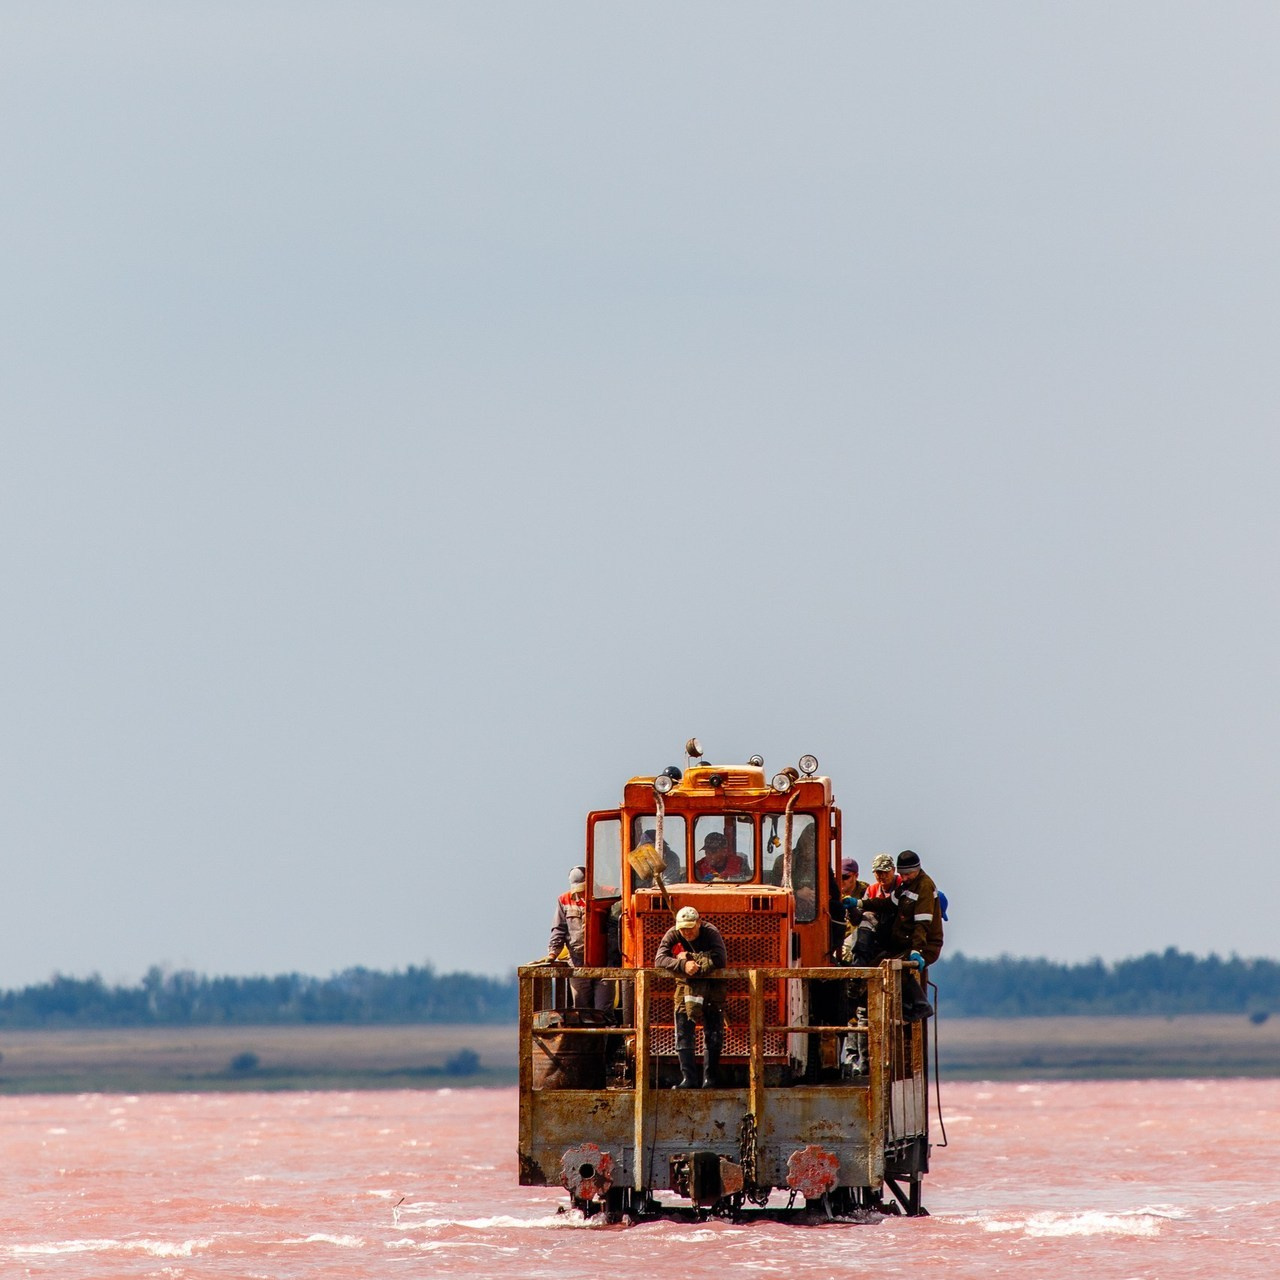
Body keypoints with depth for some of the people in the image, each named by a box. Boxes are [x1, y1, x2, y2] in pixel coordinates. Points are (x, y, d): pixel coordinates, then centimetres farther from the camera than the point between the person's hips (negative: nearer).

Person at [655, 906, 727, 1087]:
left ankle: (710, 1078, 4)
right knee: (684, 1033, -6)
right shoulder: (673, 935, -11)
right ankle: (688, 1078, -7)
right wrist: (683, 965, -39)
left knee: (714, 1034, -3)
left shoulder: (711, 932, -17)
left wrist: (690, 957, -25)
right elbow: (660, 959, -23)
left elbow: (720, 960, -30)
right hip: (686, 985, 2)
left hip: (712, 984, -2)